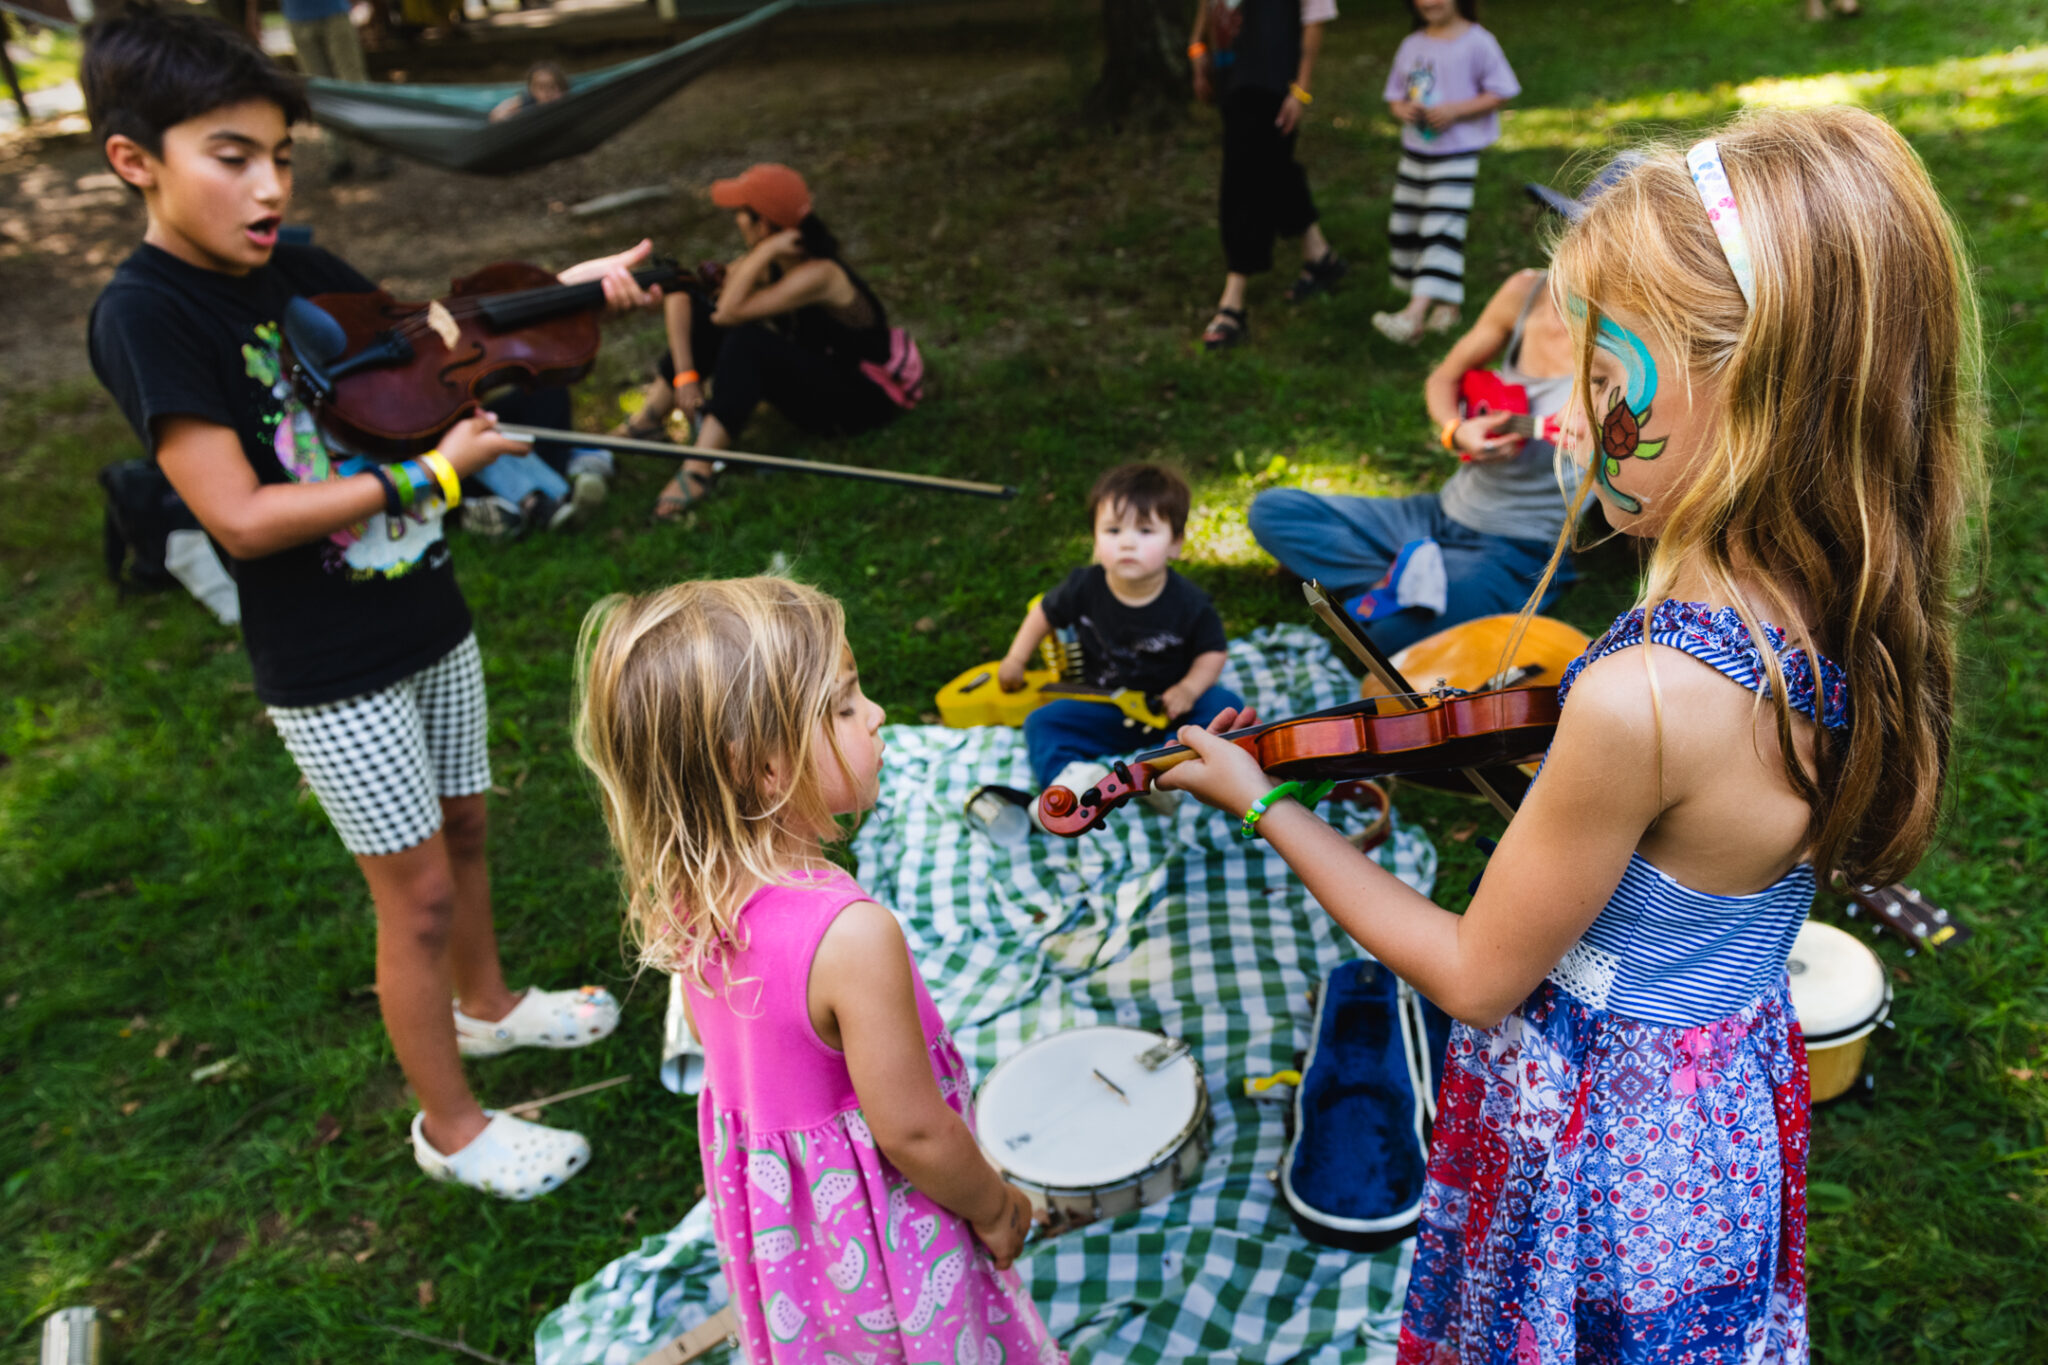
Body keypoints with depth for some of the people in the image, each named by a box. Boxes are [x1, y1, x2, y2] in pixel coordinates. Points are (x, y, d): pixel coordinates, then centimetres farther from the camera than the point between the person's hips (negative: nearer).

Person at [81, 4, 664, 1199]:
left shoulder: (299, 272, 3)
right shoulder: (145, 316, -18)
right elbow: (241, 518, -24)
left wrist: (568, 287, -3)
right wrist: (428, 475, -22)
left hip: (428, 616, 7)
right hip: (329, 671, -7)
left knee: (465, 829, 22)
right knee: (418, 890, 3)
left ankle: (487, 1003, 48)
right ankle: (450, 1124, 24)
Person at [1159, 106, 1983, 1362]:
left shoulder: (1638, 701, -37)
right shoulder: (1848, 621, -13)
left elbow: (1477, 976, -22)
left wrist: (1264, 803, -15)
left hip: (1596, 1137, -7)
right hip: (1742, 1104, 7)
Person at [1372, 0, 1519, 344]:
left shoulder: (1477, 42, -7)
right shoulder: (1411, 46, 9)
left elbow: (1500, 93, -6)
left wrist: (1455, 110, -17)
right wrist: (1402, 110, -7)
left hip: (1457, 153, -7)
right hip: (1414, 152, 7)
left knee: (1441, 231, -14)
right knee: (1404, 226, 8)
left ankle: (1415, 315, -23)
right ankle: (1445, 305, 23)